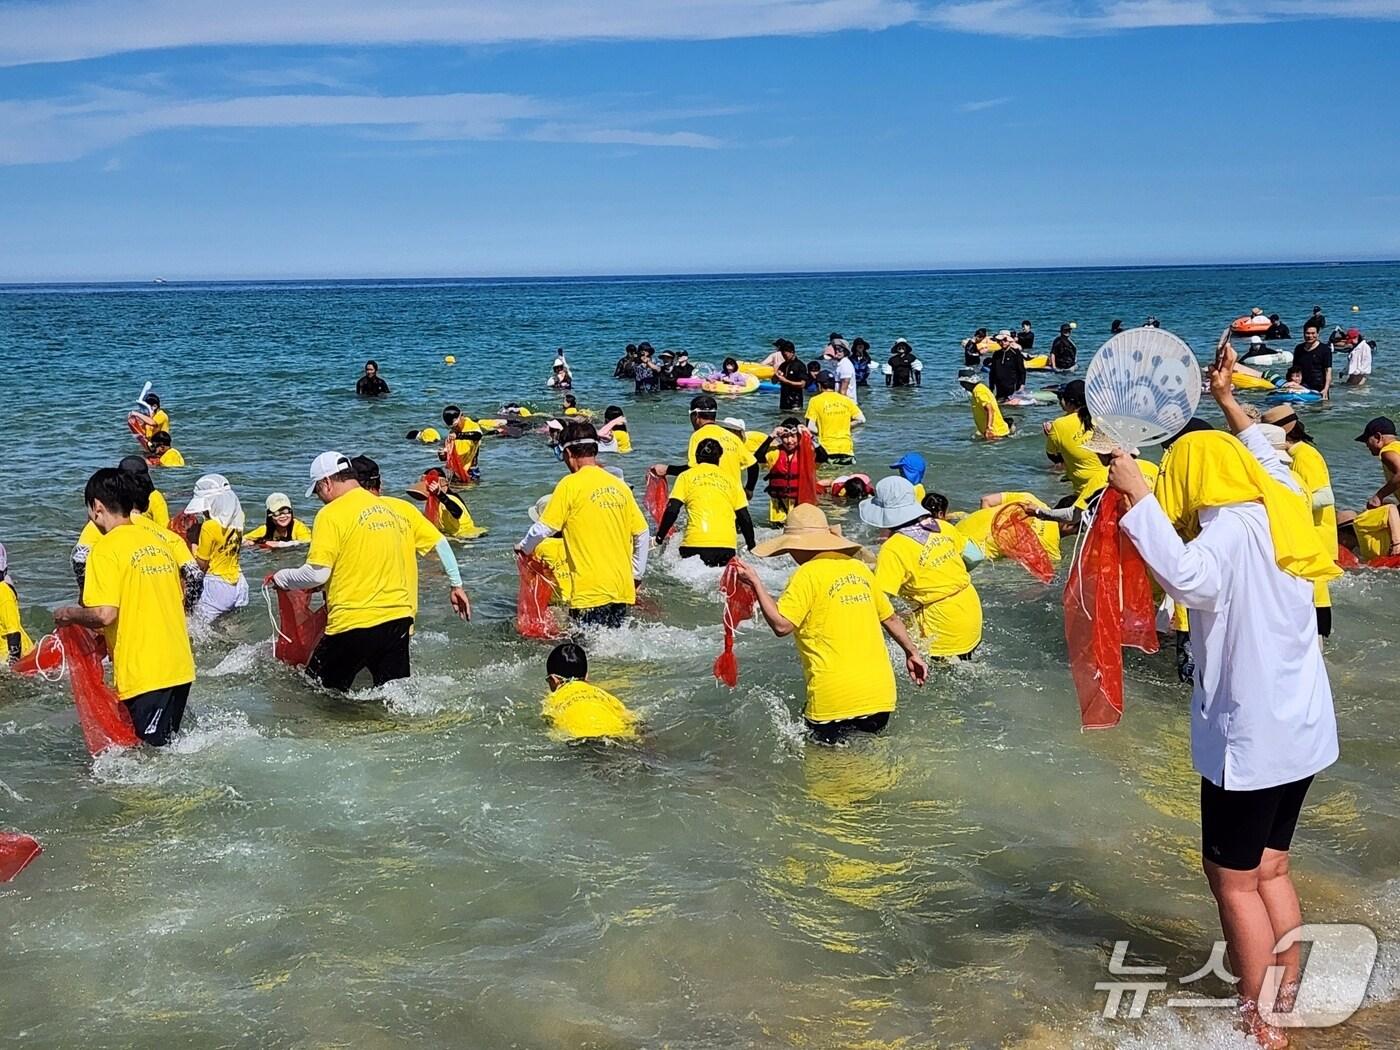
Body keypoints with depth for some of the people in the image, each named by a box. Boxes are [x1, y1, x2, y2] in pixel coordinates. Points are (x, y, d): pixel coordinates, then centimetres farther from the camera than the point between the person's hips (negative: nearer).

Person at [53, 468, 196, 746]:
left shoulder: (106, 548, -11)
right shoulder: (159, 540, 12)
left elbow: (104, 614, -20)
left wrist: (68, 614, -1)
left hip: (144, 674, -8)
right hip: (180, 669, 8)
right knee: (167, 745, 18)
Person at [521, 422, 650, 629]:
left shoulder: (571, 484, -7)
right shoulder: (619, 486, 10)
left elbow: (544, 528, -5)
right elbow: (642, 534, 14)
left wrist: (523, 548, 15)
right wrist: (636, 575, 24)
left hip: (591, 591, -6)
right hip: (622, 588, 6)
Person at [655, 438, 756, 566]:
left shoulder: (687, 476, 12)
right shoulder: (731, 480, 18)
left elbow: (672, 511, 1)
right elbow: (745, 518, 15)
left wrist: (659, 537, 11)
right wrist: (752, 547, 24)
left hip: (695, 543, -2)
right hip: (727, 545, 2)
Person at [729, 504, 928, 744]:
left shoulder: (807, 574, -9)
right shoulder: (859, 568, 11)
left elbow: (781, 625, -15)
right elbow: (890, 617, 20)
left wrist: (756, 584, -8)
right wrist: (912, 652, 33)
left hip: (837, 700, -6)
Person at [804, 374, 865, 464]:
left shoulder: (815, 401, -1)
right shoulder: (846, 400, 8)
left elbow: (810, 427, -8)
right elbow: (861, 419, 3)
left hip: (827, 450, -3)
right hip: (846, 451, 3)